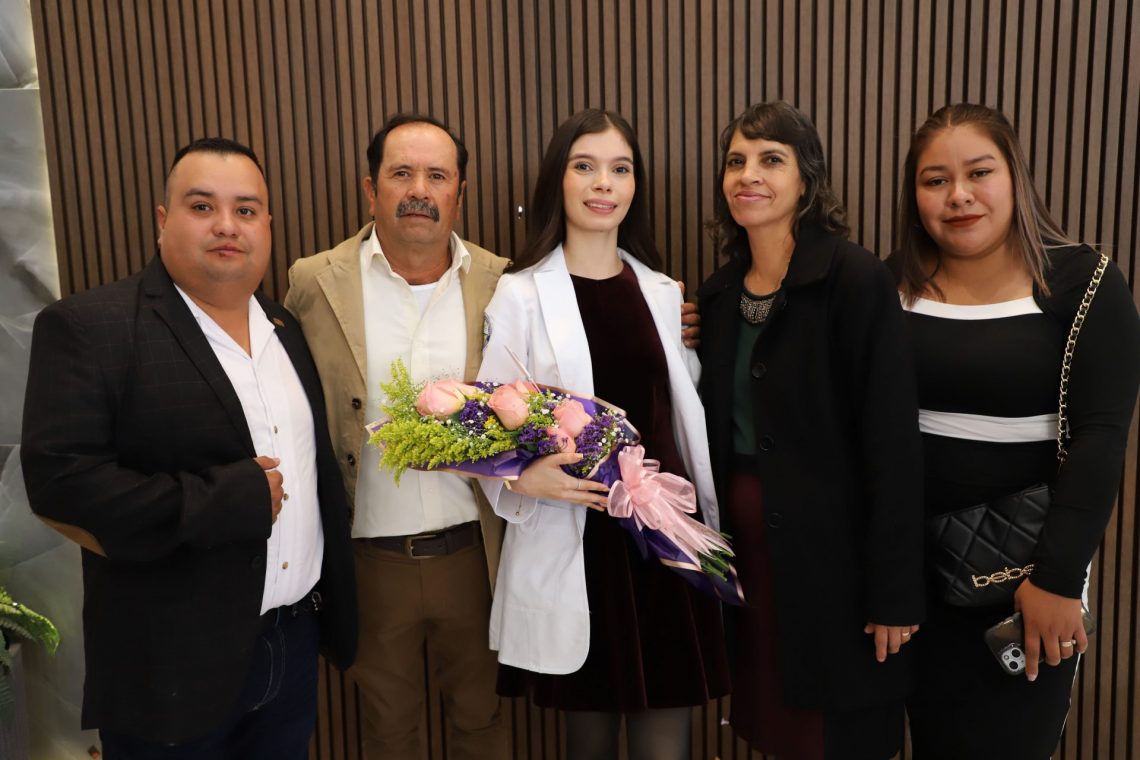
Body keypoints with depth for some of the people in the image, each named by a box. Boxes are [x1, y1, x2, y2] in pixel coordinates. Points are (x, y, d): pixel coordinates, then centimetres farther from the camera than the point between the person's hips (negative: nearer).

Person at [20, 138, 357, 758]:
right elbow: (58, 476, -20)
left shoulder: (286, 330, 8)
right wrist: (228, 500, -21)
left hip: (296, 643, 6)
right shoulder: (90, 327, -12)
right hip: (173, 664, -5)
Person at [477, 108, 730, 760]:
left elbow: (686, 416, 14)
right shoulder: (520, 296, -3)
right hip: (573, 543, -3)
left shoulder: (664, 292, 9)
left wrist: (711, 524, 13)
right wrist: (526, 477, -24)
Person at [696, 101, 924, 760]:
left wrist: (894, 591, -16)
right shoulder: (720, 292, 6)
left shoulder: (858, 280, -14)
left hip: (833, 551, -5)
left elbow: (893, 445, -16)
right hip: (745, 544, 6)